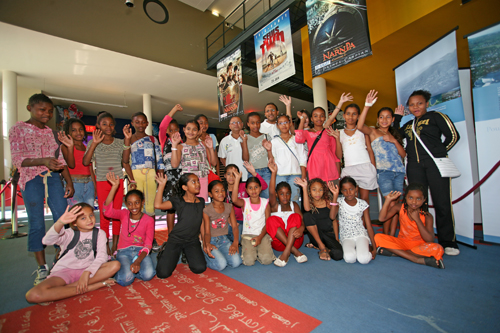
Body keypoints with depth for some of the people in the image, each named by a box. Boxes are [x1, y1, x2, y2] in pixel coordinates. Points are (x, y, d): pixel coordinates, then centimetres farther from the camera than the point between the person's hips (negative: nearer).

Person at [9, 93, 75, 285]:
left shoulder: (50, 132, 13)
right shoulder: (18, 129, 2)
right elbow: (17, 160, -7)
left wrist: (69, 182, 6)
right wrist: (43, 161, -26)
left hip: (53, 177, 4)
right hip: (32, 179, -3)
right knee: (36, 223, -1)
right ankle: (42, 267, 10)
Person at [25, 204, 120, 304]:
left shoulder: (99, 233, 0)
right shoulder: (69, 233, -4)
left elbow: (101, 256, -12)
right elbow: (47, 241, -27)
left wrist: (87, 273, -29)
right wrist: (60, 222, -45)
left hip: (86, 270, 2)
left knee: (115, 265, -27)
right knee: (33, 295, -30)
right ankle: (88, 288, -24)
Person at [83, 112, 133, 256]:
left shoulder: (120, 143, 6)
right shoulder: (93, 143, 3)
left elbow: (125, 162, 3)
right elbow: (85, 162, -9)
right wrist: (94, 143, -14)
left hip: (118, 181, 1)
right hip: (101, 182, -1)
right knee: (104, 215, 1)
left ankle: (115, 245, 17)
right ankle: (105, 246, 13)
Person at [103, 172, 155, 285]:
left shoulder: (149, 220, -5)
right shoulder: (124, 214, 1)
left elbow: (148, 245, -10)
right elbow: (107, 211, -21)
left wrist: (138, 261, -28)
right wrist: (114, 187, -27)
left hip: (140, 251, 0)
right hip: (124, 251, 0)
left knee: (148, 274, -28)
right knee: (126, 279, -27)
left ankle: (129, 269, 2)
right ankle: (124, 268, 7)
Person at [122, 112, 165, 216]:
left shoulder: (153, 139, 13)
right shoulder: (129, 139, 7)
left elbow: (159, 160, 10)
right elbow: (125, 160, -4)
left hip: (151, 174, 2)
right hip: (135, 175, -1)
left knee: (151, 206, 4)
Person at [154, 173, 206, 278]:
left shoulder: (201, 201, 3)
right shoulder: (178, 200, -8)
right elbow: (158, 205, -24)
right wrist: (162, 185, -22)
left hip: (193, 240, 3)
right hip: (176, 239, -3)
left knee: (200, 268, -14)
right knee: (163, 273, -8)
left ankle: (187, 255, 17)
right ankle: (164, 252, 24)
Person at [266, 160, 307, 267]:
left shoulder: (294, 205, 5)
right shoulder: (274, 206, -2)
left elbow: (303, 221, -7)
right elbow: (271, 193, -23)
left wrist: (301, 228, -33)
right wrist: (274, 173, -36)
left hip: (294, 240, 1)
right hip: (278, 242, 0)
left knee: (295, 217, -22)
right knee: (271, 220, -26)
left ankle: (286, 252, -34)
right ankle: (295, 252, -31)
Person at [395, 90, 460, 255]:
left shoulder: (435, 116, 8)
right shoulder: (408, 125, 21)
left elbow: (453, 136, 5)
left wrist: (439, 153, 6)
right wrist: (397, 117, 22)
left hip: (435, 163, -4)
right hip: (414, 166, 4)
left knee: (442, 203, -4)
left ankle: (448, 243, 9)